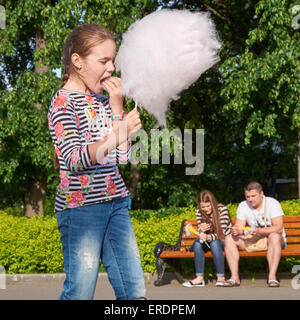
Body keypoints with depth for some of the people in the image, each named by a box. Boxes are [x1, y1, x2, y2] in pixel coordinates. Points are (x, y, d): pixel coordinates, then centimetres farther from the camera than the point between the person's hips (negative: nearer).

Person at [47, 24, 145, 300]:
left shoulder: (103, 100, 13)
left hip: (116, 203, 7)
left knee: (135, 290, 4)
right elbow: (74, 158, -20)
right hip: (80, 205, -7)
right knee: (80, 292, -4)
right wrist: (117, 135, -31)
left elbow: (123, 156, 7)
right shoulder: (64, 102, -7)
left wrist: (117, 108, 0)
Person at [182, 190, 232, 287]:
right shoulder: (199, 212, -4)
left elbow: (222, 232, -21)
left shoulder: (222, 209, -17)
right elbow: (200, 233, -2)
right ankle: (200, 278, -28)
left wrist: (210, 237, -40)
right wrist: (201, 230, -28)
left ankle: (221, 277, -31)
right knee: (197, 243, -27)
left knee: (214, 243, -36)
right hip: (208, 240, 4)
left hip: (224, 239, -4)